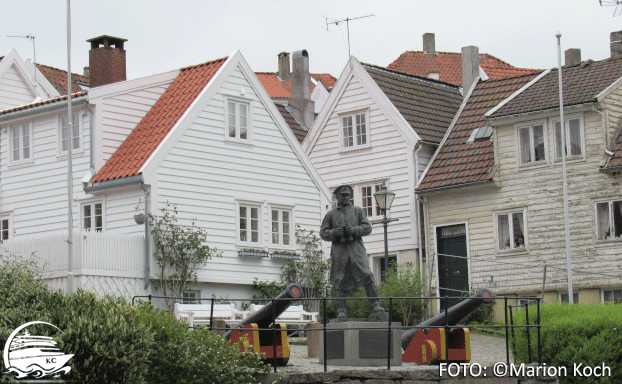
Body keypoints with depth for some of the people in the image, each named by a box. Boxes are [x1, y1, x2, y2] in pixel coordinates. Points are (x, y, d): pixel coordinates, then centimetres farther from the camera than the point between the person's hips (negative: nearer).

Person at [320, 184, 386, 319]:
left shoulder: (358, 211, 18)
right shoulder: (330, 215, 17)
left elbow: (367, 227, 10)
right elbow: (323, 233, 12)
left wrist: (355, 230, -8)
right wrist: (335, 232, -8)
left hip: (356, 248, 0)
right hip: (339, 249, 1)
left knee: (367, 276, -14)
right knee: (340, 281, -2)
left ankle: (375, 305, -11)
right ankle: (341, 311, 2)